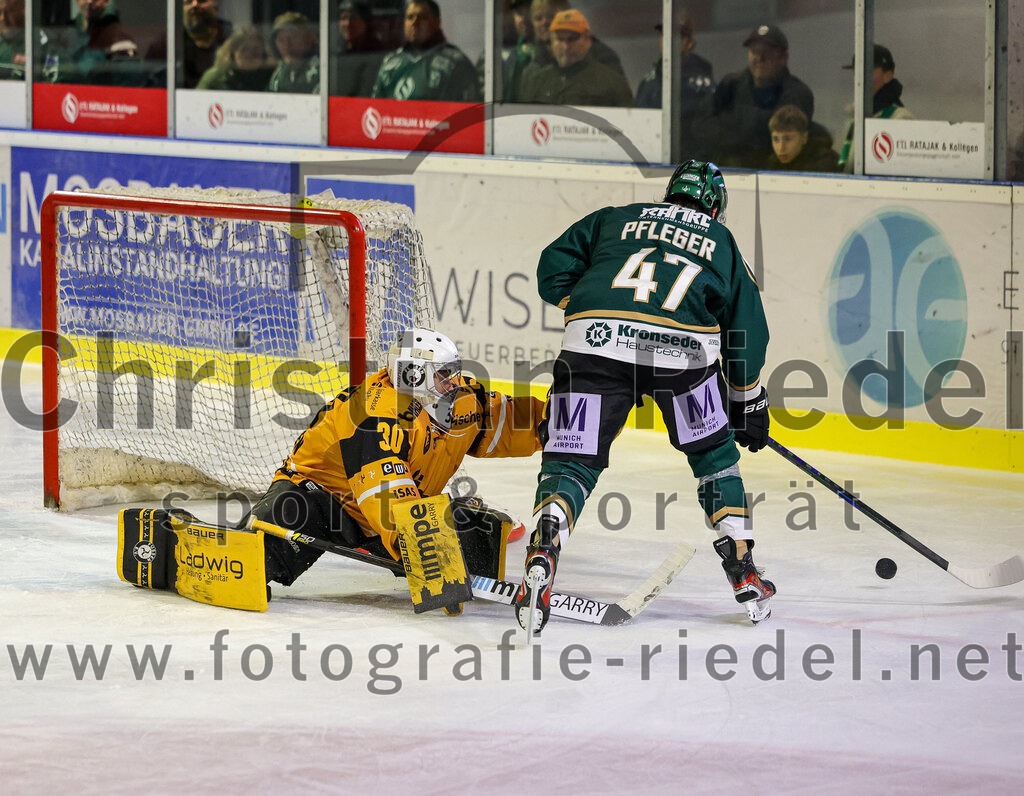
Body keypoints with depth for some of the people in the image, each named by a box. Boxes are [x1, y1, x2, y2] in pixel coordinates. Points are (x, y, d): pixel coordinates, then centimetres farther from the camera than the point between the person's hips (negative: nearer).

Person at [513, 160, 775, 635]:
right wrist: (750, 403, 37)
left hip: (596, 342, 0)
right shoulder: (722, 244, 29)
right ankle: (743, 572, 22)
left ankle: (543, 553, -23)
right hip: (682, 348, 0)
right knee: (713, 453, 24)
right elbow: (747, 331, 28)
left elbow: (553, 271, 19)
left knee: (571, 460, 4)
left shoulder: (613, 219, 29)